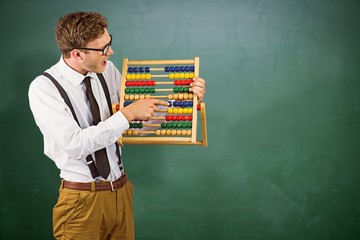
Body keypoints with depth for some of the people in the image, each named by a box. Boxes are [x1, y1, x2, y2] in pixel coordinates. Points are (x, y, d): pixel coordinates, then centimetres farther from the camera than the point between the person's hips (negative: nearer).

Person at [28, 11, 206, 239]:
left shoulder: (108, 70, 1)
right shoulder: (43, 88, -15)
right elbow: (75, 144, -24)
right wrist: (127, 114, -24)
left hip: (121, 189, 5)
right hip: (82, 199, -5)